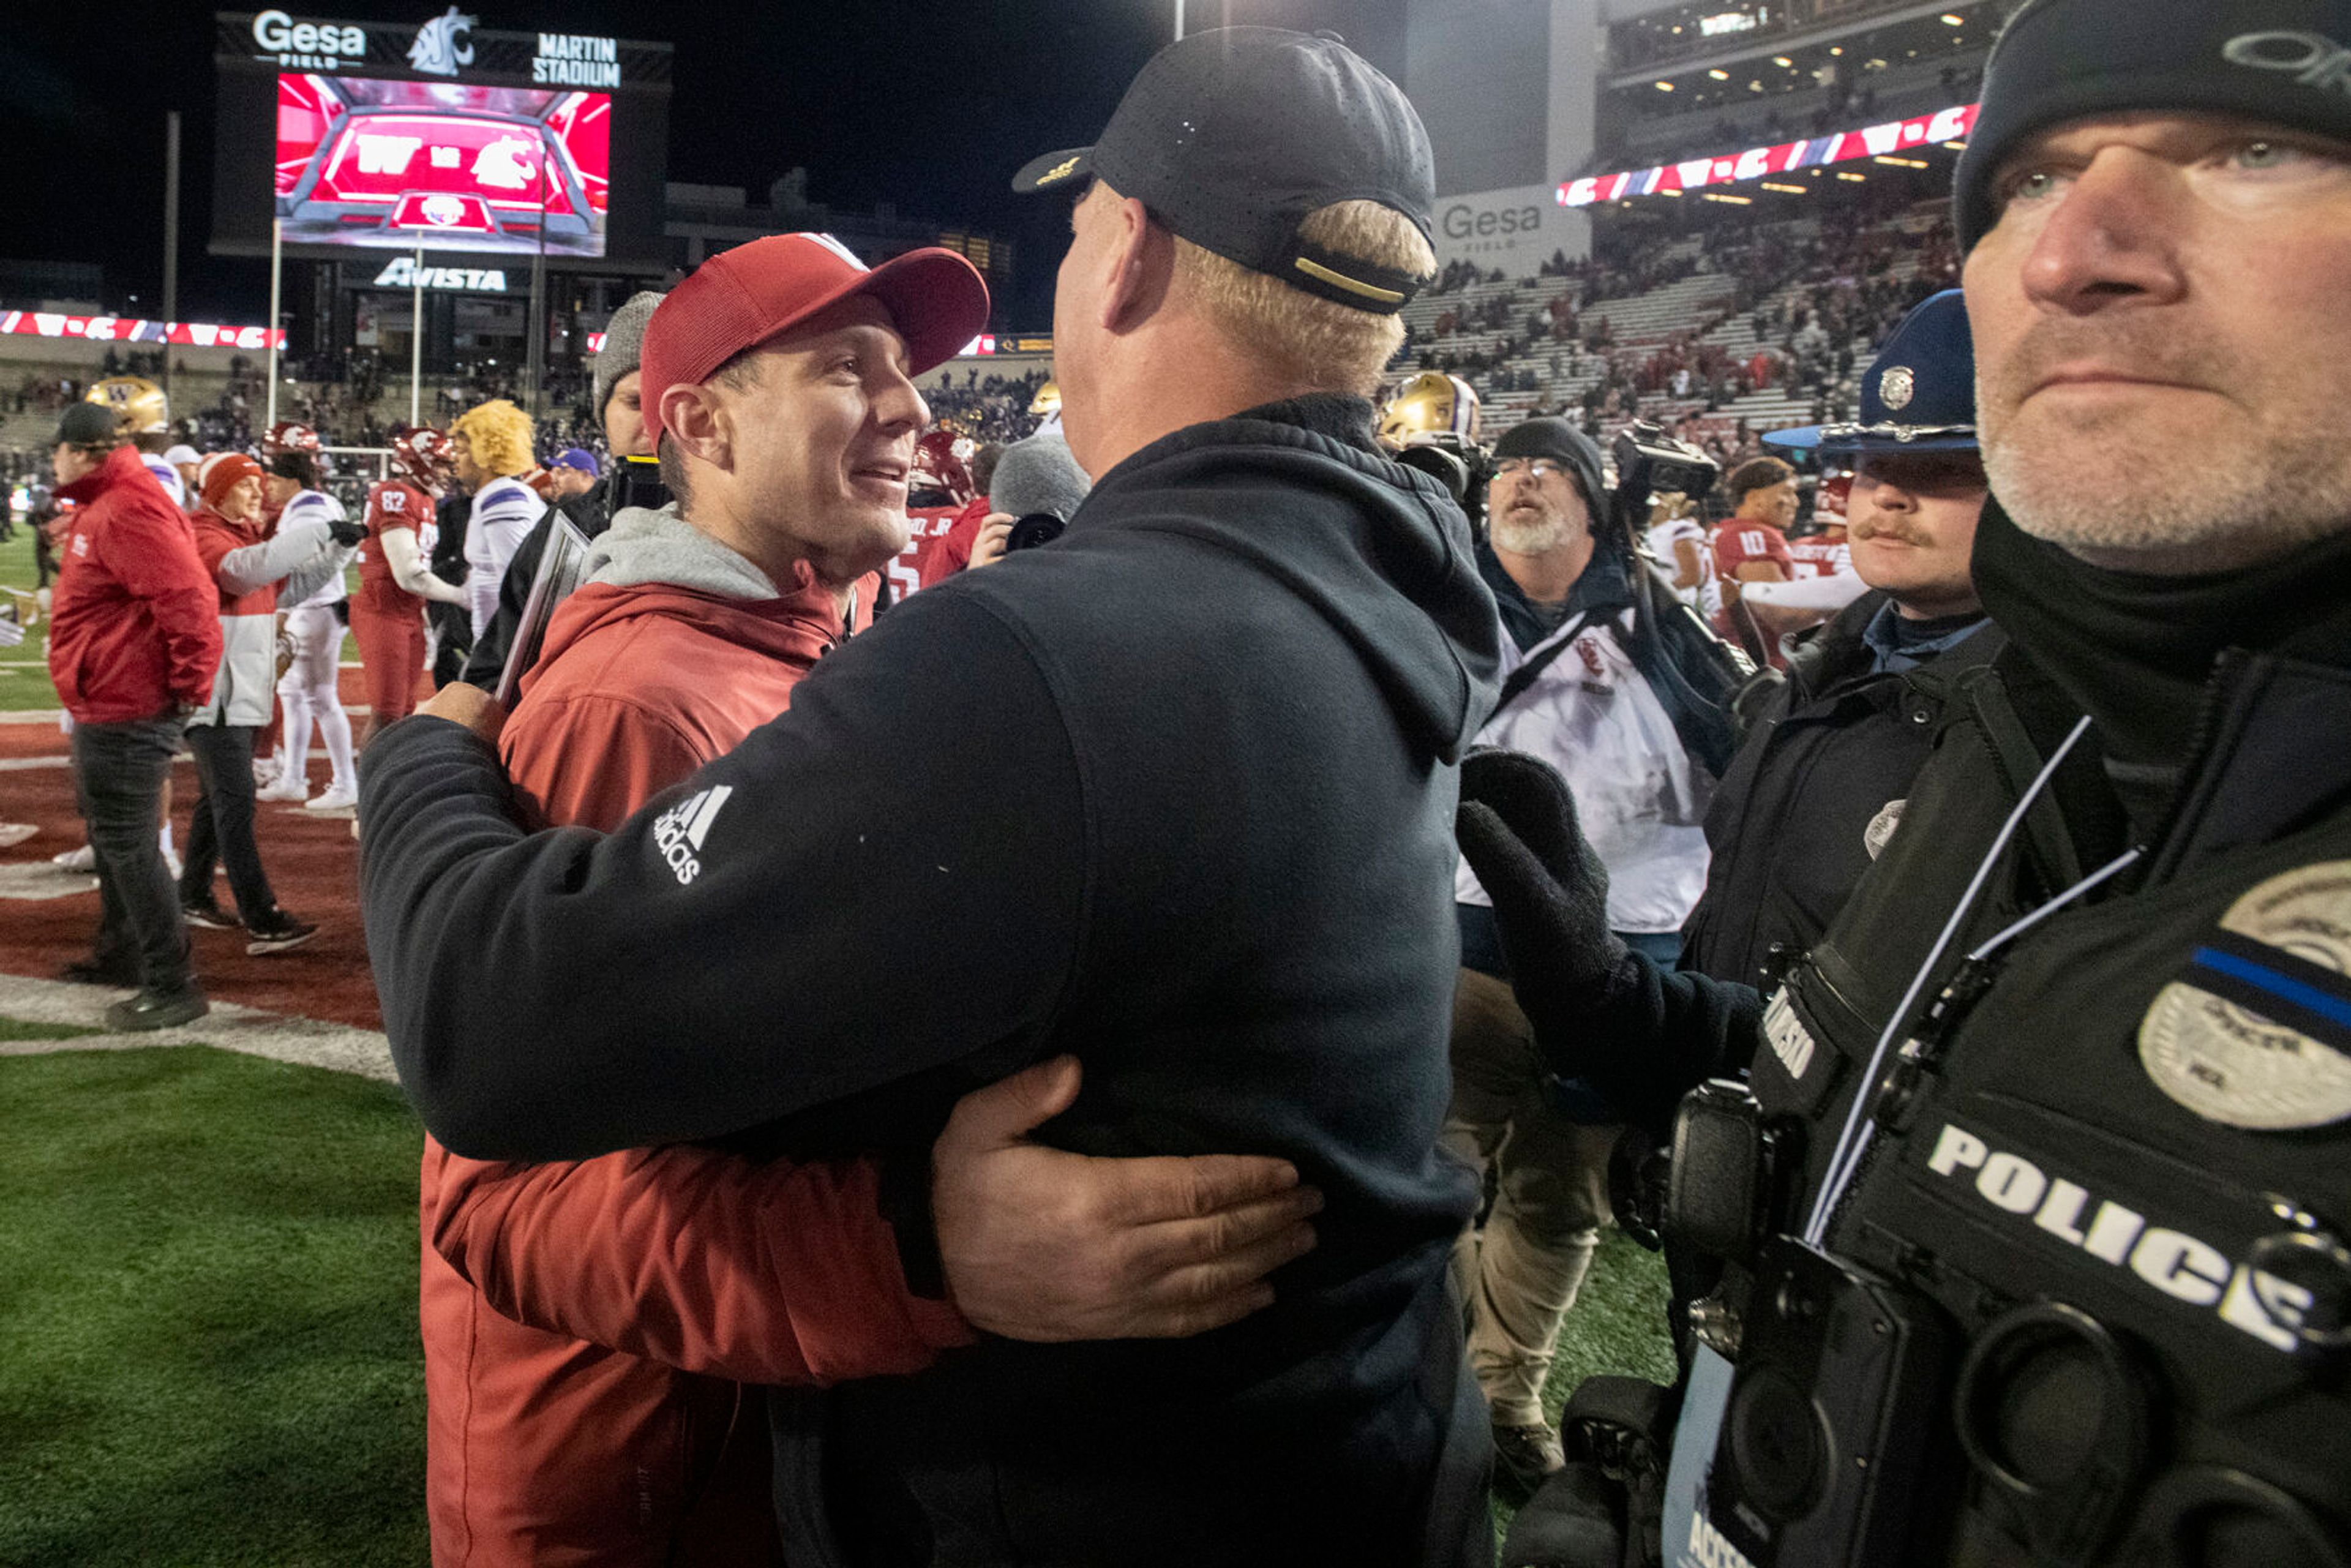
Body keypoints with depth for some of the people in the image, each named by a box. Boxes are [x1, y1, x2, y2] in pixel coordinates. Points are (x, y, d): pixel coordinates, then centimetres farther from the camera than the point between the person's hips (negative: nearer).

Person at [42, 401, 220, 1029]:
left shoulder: (125, 513, -22)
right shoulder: (99, 508, 14)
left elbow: (186, 597, -30)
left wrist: (189, 681, -23)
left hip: (127, 711, -12)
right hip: (105, 704, 12)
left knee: (127, 842, -7)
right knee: (107, 830, 24)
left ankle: (172, 985, -1)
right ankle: (120, 953, 40)